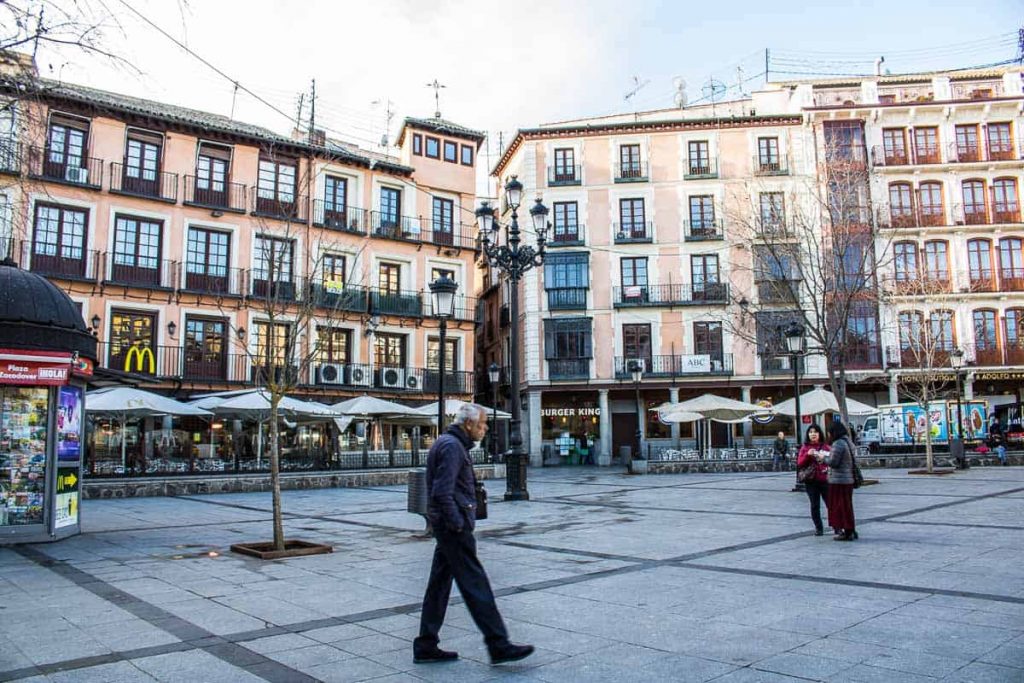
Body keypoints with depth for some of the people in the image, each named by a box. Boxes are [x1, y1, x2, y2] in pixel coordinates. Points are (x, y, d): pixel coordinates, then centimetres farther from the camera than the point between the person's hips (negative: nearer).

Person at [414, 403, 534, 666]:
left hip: (447, 527, 10)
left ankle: (426, 646, 19)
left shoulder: (450, 443, 17)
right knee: (475, 584, -6)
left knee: (439, 584, 12)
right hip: (454, 528, -10)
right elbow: (442, 492, -24)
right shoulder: (452, 446, -16)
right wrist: (458, 524, -18)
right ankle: (498, 645, -1)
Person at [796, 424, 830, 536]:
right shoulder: (805, 448, 6)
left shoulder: (825, 446, 4)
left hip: (824, 480, -1)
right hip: (811, 481, 1)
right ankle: (818, 528, 17)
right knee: (815, 506, 6)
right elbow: (800, 464, 0)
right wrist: (808, 454, -14)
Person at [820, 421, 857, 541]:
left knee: (841, 505, -1)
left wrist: (823, 458, -2)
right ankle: (850, 530, 21)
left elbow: (833, 462, -19)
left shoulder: (838, 444, -17)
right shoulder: (848, 442, 12)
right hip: (848, 479, 9)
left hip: (838, 480, -9)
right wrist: (827, 456, 13)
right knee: (846, 505, 16)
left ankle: (847, 532, 2)